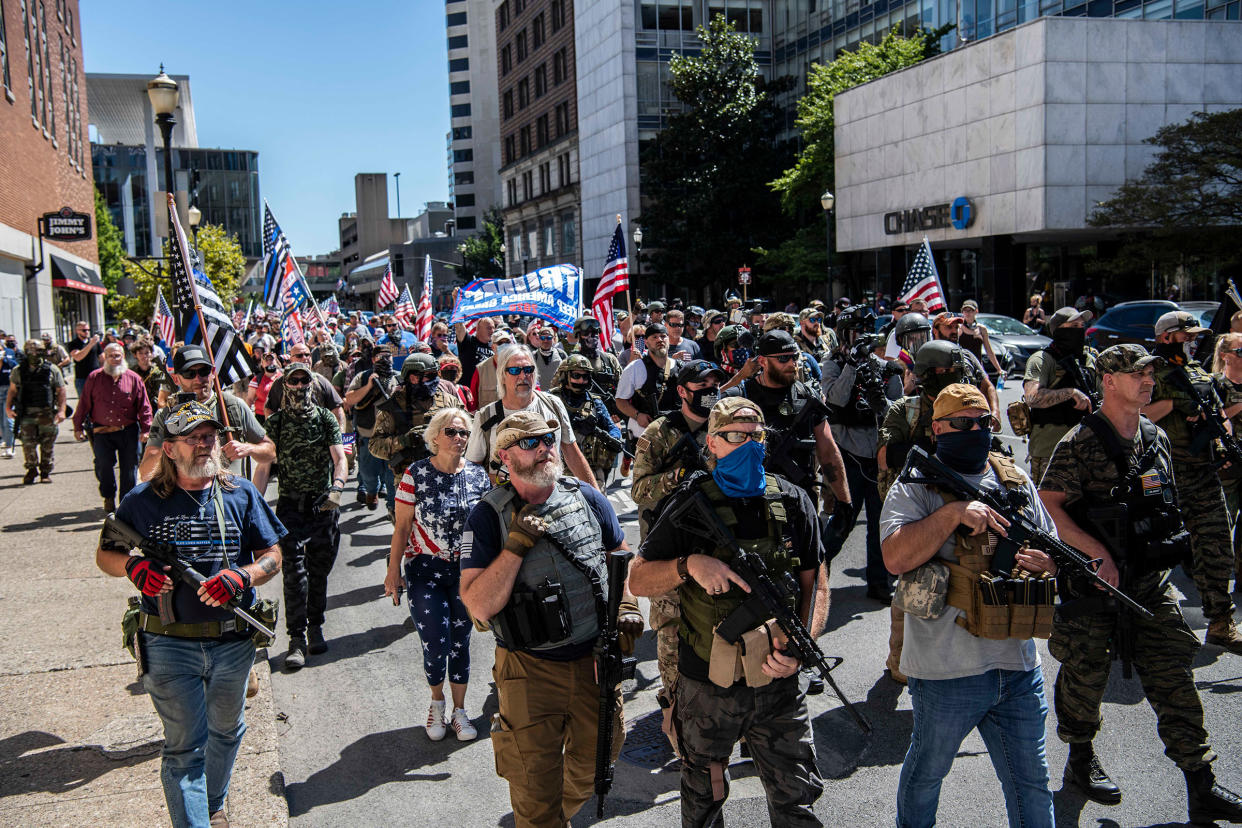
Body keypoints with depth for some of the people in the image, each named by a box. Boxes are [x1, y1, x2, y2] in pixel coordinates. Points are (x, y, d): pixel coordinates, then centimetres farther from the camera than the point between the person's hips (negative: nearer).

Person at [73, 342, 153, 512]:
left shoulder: (134, 378, 3)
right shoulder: (95, 378, 4)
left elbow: (144, 406, 3)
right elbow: (84, 404, 6)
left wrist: (145, 429, -2)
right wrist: (78, 427, 5)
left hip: (128, 431, 0)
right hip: (102, 432, 0)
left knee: (129, 468, 3)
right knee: (103, 466, -3)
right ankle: (109, 497, 20)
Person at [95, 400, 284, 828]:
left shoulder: (241, 495, 2)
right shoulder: (143, 500, -1)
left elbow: (272, 556, 2)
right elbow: (105, 554, 8)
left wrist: (240, 576, -18)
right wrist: (133, 567, -15)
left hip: (232, 641, 3)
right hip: (169, 644, -3)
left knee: (226, 731, 22)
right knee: (184, 746, -1)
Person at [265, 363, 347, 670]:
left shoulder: (325, 418, 3)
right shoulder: (275, 422, 3)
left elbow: (340, 459, -6)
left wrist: (336, 487, -25)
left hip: (323, 506, 1)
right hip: (290, 506, -1)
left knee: (319, 571, 10)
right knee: (294, 572, -9)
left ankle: (315, 628, 27)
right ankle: (297, 639, -4)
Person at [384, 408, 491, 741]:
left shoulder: (478, 475, 1)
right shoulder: (416, 473, -7)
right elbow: (402, 526, -3)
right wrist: (393, 570, -5)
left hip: (467, 569, 2)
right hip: (425, 569, -2)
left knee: (460, 642, 8)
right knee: (435, 645, -7)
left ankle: (459, 710, 25)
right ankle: (437, 702, 22)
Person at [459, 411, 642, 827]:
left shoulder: (586, 497, -1)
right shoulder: (488, 516, -12)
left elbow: (620, 555, 16)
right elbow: (479, 606, -19)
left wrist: (627, 605, 1)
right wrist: (516, 545, -25)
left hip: (596, 657, 4)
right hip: (531, 668, -4)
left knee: (596, 759, 22)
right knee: (535, 791, 7)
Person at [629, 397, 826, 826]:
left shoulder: (793, 503, 0)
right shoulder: (690, 506, -6)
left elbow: (814, 585, 5)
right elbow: (637, 580, -4)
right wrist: (689, 565, -23)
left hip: (778, 684, 1)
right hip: (707, 686, -1)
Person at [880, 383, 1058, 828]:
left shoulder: (1016, 480, 11)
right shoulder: (916, 487, -6)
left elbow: (1051, 549, 17)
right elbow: (896, 558, -21)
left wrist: (1046, 561, -6)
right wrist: (954, 512, -25)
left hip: (1018, 666, 4)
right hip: (947, 669, -4)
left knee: (1031, 782, 14)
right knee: (927, 772, 17)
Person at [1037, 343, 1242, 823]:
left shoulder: (1157, 438, 9)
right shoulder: (1081, 444, -13)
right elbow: (1048, 504, -18)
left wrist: (1165, 550, 16)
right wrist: (1098, 552, -21)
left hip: (1151, 580, 6)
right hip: (1094, 581, -5)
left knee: (1173, 676, 4)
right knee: (1086, 674, 8)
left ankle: (1201, 787, 10)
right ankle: (1081, 761, 30)